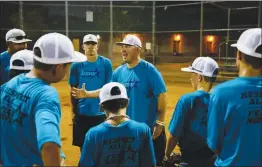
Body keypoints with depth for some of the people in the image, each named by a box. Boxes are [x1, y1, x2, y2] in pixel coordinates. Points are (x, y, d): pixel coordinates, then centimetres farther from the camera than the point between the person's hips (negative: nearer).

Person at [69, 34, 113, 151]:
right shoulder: (77, 65, 0)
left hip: (101, 113, -1)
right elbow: (73, 90, 6)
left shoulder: (106, 63, -4)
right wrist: (74, 111, 6)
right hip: (82, 114, 2)